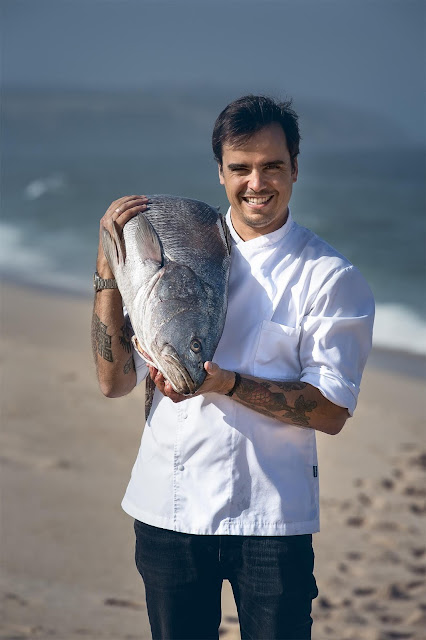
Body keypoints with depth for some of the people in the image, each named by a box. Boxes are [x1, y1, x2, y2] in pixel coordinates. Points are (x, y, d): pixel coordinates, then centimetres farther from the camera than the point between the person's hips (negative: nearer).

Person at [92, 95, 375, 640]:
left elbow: (332, 410, -10)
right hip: (168, 507, 3)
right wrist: (109, 264, -8)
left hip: (270, 517, -2)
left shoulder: (331, 277, -4)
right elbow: (114, 381, 0)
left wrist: (226, 381, -22)